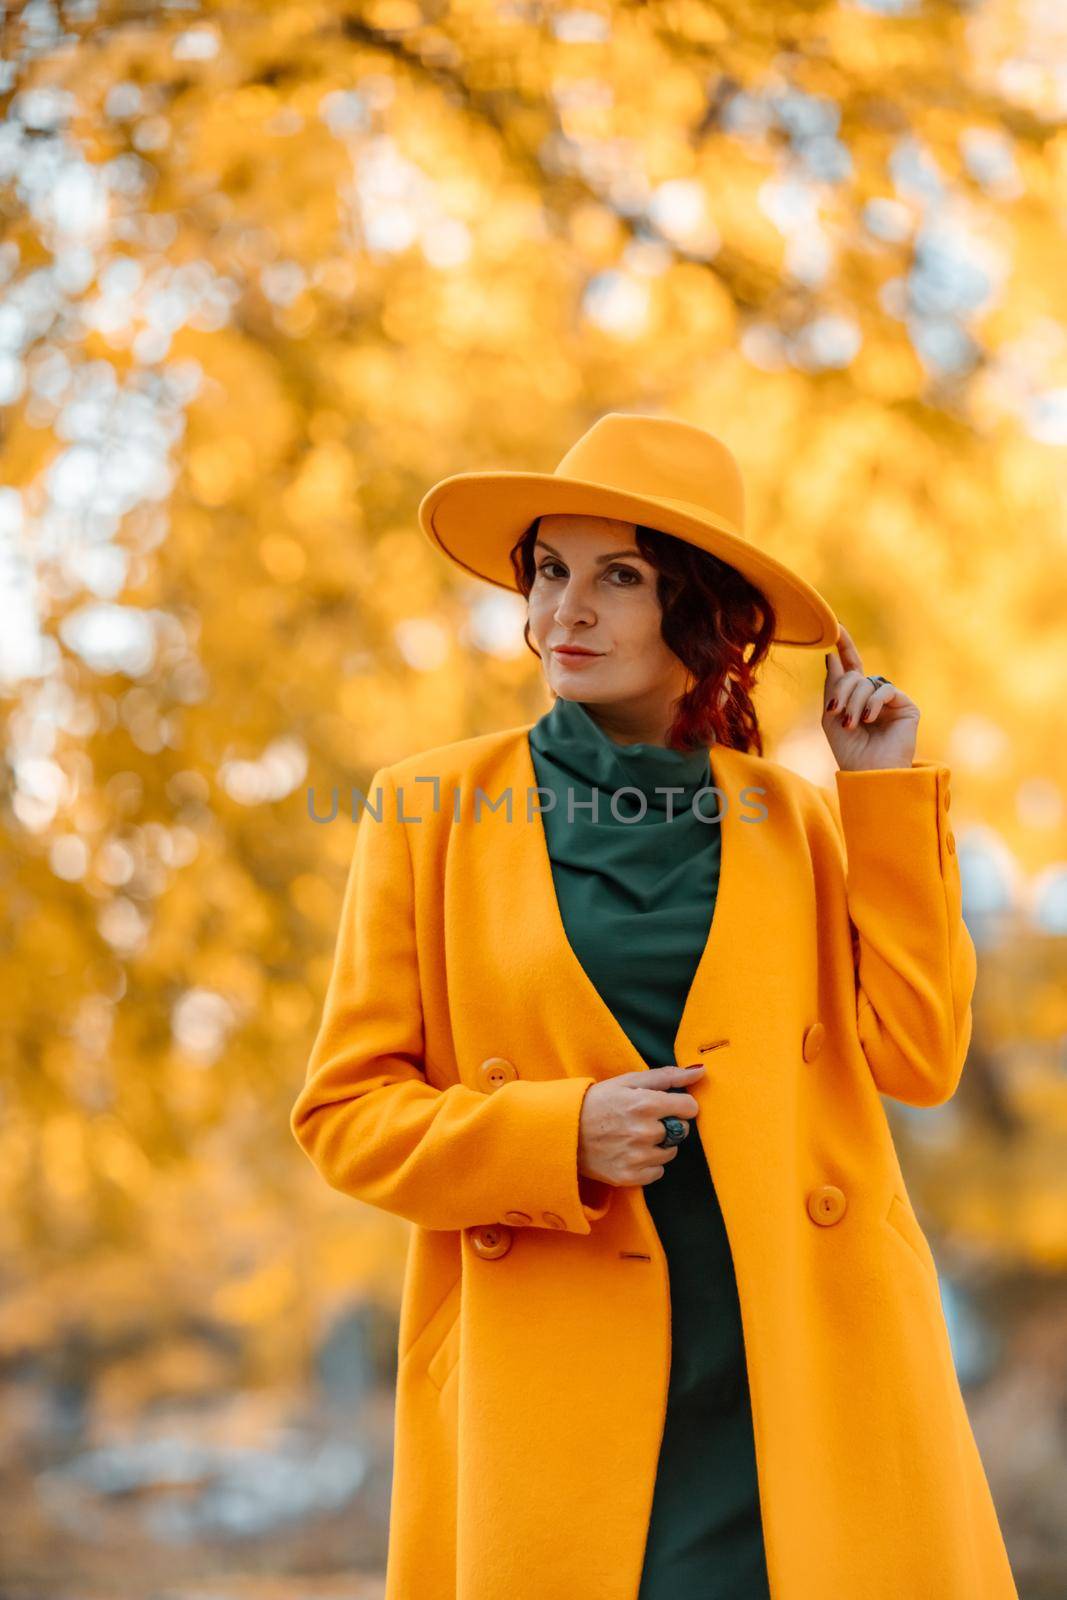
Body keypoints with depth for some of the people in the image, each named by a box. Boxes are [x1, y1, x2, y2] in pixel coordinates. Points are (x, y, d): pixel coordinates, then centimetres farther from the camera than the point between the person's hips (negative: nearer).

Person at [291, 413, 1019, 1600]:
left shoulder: (794, 818, 11)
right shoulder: (433, 810, 5)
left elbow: (916, 1057, -1)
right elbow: (344, 1110, 4)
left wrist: (886, 793, 1)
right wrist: (558, 1138, -11)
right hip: (558, 1389, -1)